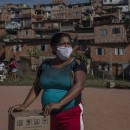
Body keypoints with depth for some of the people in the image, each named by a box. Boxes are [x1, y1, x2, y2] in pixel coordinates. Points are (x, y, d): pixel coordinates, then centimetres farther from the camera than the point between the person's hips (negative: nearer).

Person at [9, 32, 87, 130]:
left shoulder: (77, 64, -7)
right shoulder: (45, 65, 5)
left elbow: (79, 85, -21)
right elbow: (36, 88, 8)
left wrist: (59, 104, -32)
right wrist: (23, 106, -4)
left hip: (71, 115, -4)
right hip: (50, 115, 4)